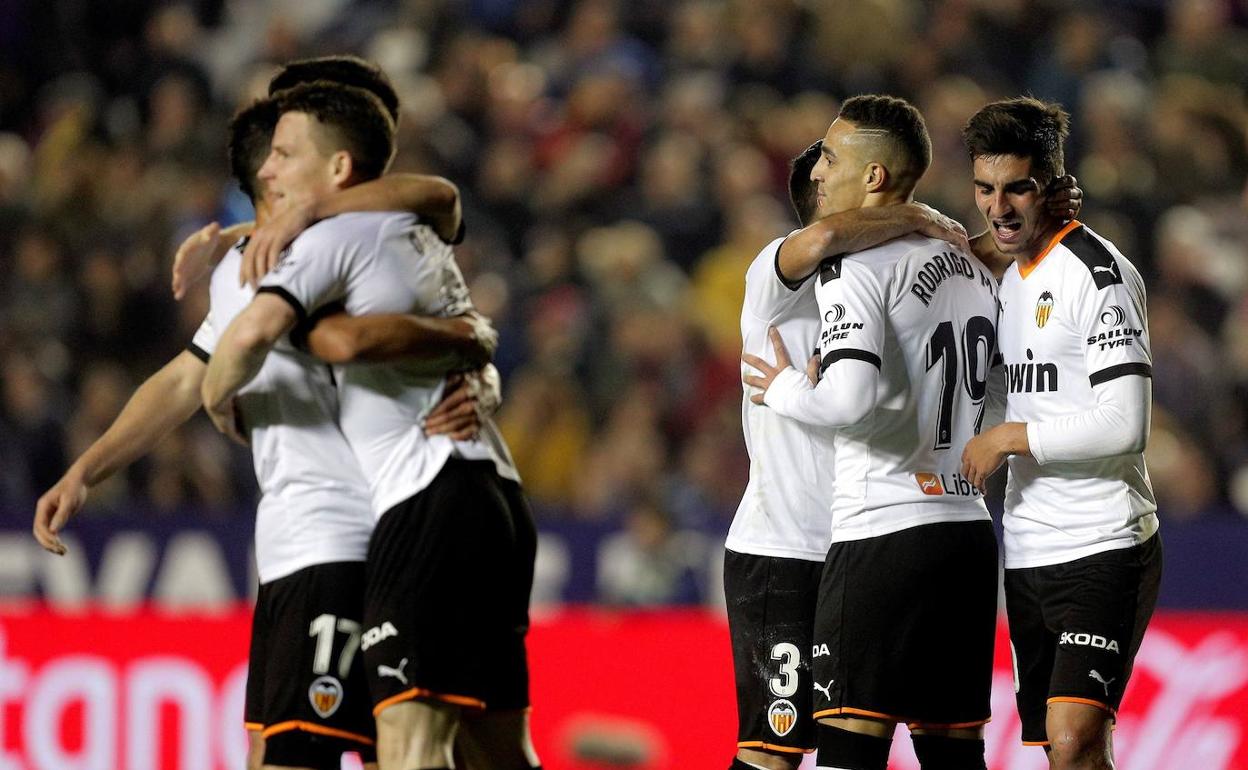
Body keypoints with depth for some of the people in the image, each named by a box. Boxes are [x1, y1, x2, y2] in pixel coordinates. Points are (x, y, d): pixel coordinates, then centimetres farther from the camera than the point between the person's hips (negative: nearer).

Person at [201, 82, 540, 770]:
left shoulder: (339, 236, -4)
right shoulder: (416, 235, 22)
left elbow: (254, 331, -21)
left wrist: (218, 396, 1)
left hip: (431, 500, -9)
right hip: (497, 489, 9)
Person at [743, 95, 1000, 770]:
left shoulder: (852, 265, -9)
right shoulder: (972, 268, 16)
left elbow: (852, 399, -22)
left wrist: (787, 391, -5)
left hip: (884, 534, -8)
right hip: (970, 531, 8)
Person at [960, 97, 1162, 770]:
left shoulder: (1097, 273, -11)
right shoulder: (1012, 280, 17)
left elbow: (1124, 426, -20)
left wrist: (1006, 438, -11)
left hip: (1103, 549, -9)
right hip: (1028, 556, 9)